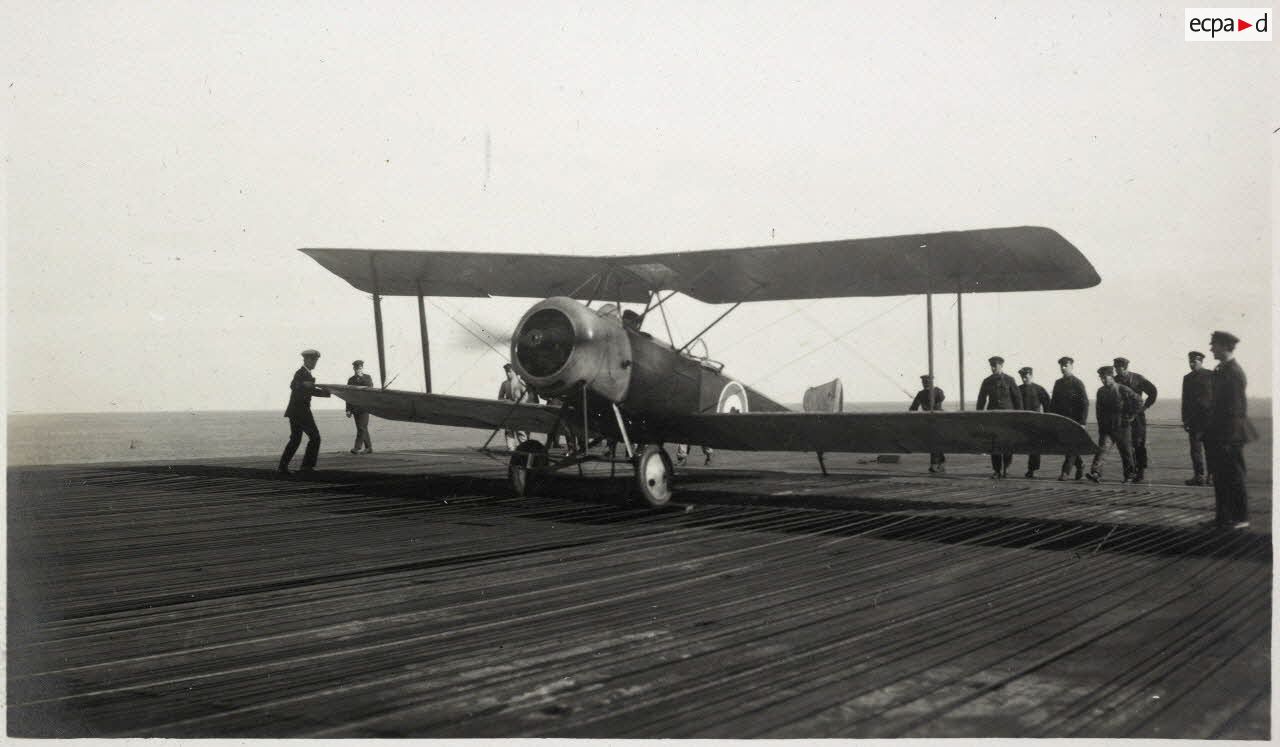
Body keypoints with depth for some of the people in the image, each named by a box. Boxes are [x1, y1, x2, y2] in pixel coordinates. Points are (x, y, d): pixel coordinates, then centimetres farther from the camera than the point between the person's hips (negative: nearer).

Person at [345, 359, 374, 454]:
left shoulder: (367, 377, 5)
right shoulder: (351, 380, 12)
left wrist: (361, 377, -14)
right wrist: (348, 410, 7)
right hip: (355, 407, 4)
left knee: (362, 428, -14)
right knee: (362, 428, 6)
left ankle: (357, 447, -17)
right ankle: (368, 448, 13)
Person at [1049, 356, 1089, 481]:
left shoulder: (1078, 383, -4)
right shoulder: (1058, 383, 13)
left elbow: (1085, 404, -7)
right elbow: (1053, 402, 17)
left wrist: (1082, 422, -13)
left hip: (1074, 420, -6)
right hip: (1060, 420, 6)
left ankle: (1066, 472, -6)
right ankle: (1080, 465, 28)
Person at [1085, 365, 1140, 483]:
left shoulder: (1123, 390, -8)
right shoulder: (1101, 392, 7)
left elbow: (1138, 402, -5)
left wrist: (1131, 416, -5)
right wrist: (1101, 425, 13)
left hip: (1122, 427, -3)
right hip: (1106, 428, 3)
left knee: (1126, 452, 8)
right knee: (1102, 449, -11)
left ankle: (1129, 475, 24)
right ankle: (1096, 474, -21)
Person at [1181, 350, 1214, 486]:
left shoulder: (1211, 376, 1)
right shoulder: (1187, 378, 14)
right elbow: (1185, 400, 14)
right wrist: (1185, 420, 8)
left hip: (1208, 418, -4)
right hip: (1193, 419, 4)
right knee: (1195, 448, 1)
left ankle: (1211, 476, 5)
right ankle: (1199, 476, 4)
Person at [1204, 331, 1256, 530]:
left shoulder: (1234, 372, -16)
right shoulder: (1221, 370, 13)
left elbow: (1237, 408, -19)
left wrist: (1229, 438, -21)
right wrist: (1209, 431, 18)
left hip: (1230, 434, -9)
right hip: (1218, 435, 9)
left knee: (1233, 477, -2)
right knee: (1220, 476, 12)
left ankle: (1240, 518, 6)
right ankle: (1223, 516, 19)